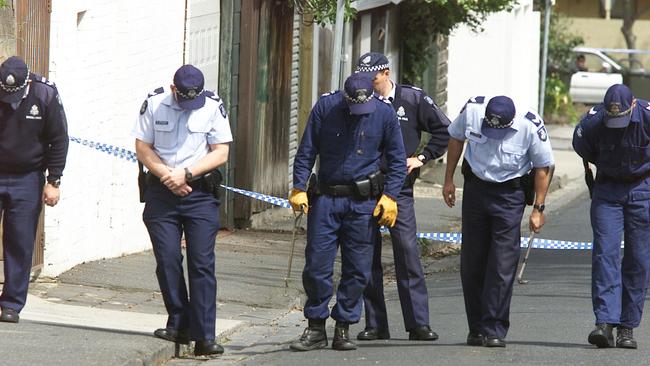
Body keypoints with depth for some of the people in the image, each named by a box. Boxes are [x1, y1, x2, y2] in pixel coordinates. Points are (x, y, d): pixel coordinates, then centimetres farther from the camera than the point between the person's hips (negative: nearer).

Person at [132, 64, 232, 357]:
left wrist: (186, 174, -13)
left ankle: (204, 337, -8)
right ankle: (179, 325, 13)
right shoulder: (154, 104, 0)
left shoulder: (213, 108, -2)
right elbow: (142, 147, 3)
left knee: (202, 264, -6)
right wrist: (167, 175, -10)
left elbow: (220, 153, -2)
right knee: (167, 260, -1)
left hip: (200, 194, -1)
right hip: (161, 193, 1)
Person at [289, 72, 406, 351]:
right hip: (326, 198, 0)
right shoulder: (325, 108, -3)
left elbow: (397, 160, 6)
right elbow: (306, 152, 3)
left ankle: (344, 328, 12)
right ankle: (316, 328, 9)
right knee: (316, 265, -2)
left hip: (363, 202, 0)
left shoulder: (385, 114, -1)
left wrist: (390, 196, -4)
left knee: (357, 269, 2)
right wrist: (299, 188, -5)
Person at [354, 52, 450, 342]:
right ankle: (375, 325, 7)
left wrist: (421, 158, 2)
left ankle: (418, 323, -6)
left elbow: (444, 130, 10)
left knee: (408, 250, -9)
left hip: (399, 188, -2)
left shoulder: (413, 99, 2)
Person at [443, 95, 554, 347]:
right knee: (471, 262, 6)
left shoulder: (530, 127, -21)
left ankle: (494, 330, -7)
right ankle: (476, 328, 15)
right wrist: (449, 180, 12)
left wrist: (538, 209, -6)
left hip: (509, 194, -3)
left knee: (502, 265, -10)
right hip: (475, 187, 3)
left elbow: (544, 167, -6)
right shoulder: (472, 111, -15)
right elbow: (456, 138, 7)